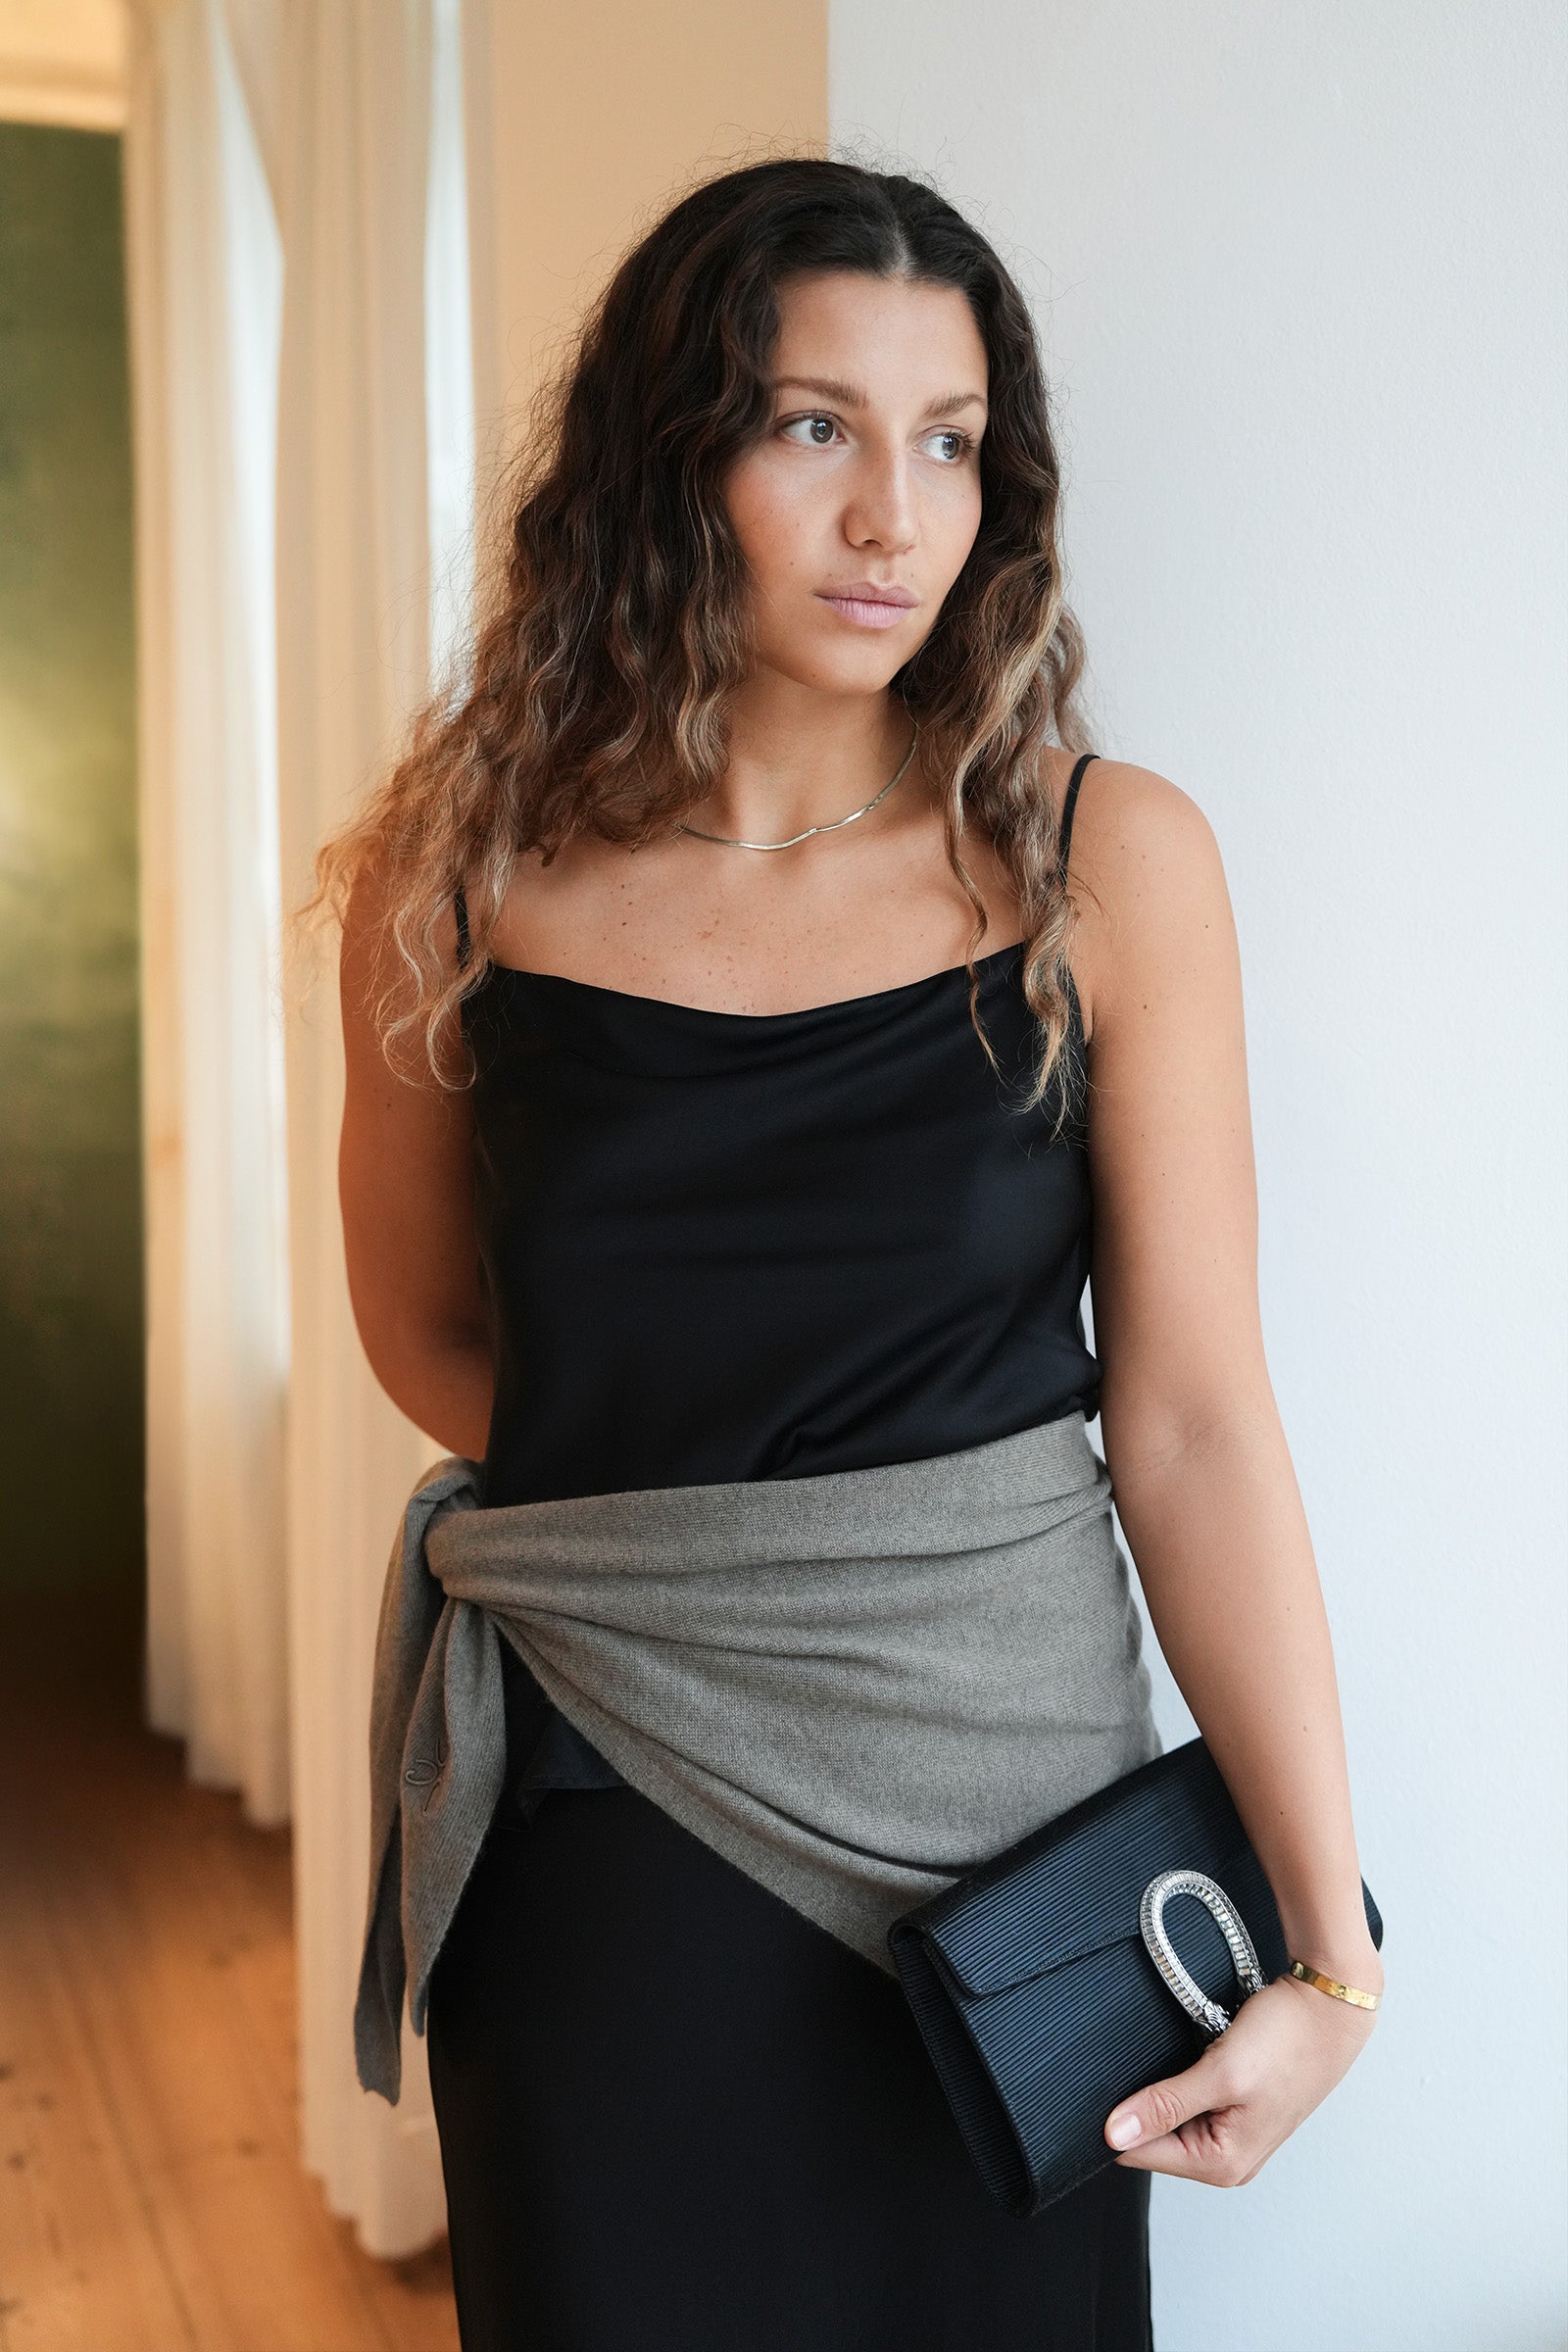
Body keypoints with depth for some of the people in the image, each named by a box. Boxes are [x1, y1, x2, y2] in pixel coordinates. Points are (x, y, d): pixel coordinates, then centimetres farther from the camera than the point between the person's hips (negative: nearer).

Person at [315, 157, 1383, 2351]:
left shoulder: (1106, 861, -8)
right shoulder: (462, 871, -4)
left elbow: (1194, 1420, -11)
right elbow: (430, 1332, 9)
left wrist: (1328, 1949, -13)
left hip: (1000, 1788, -1)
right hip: (592, 1804, 1)